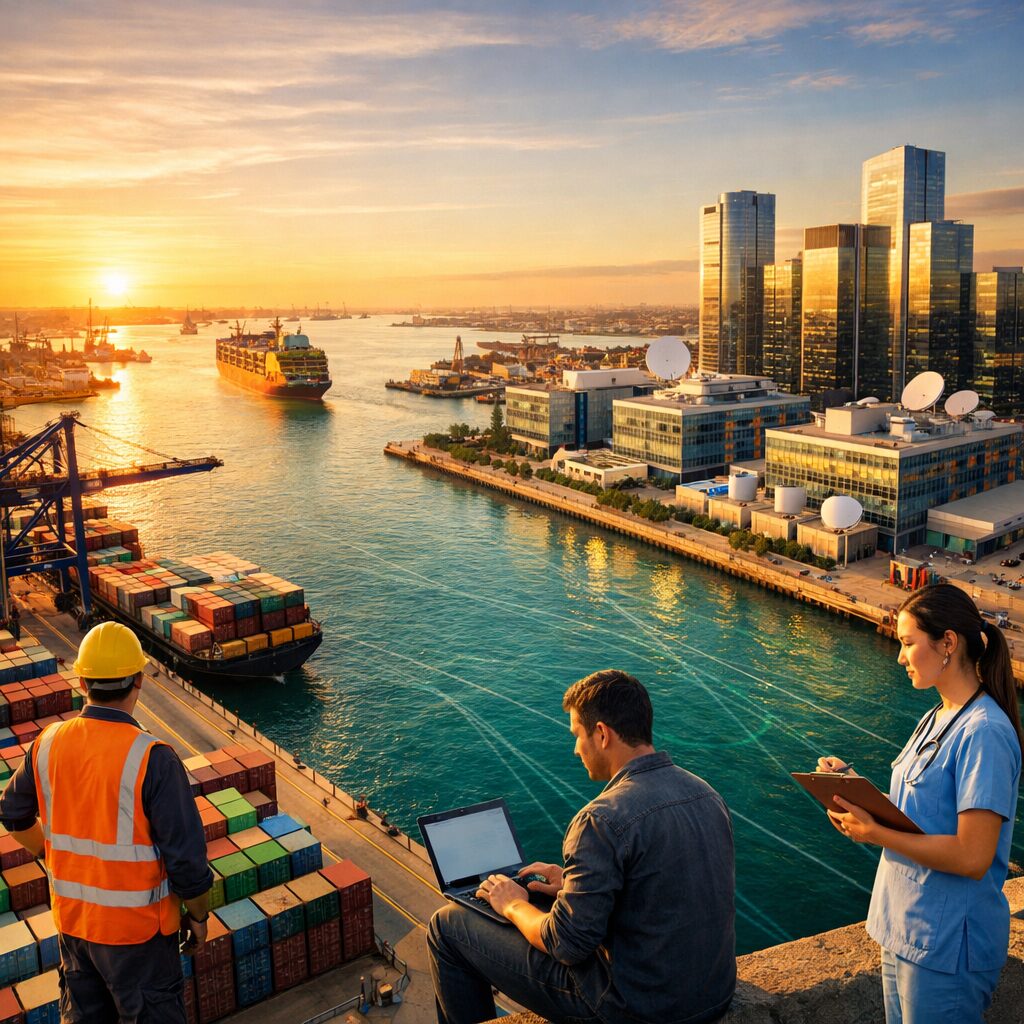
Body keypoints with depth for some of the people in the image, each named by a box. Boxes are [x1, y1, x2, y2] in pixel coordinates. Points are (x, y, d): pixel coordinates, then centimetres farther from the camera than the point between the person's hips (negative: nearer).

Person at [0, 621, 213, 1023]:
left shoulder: (47, 744, -9)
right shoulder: (152, 758, -26)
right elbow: (186, 855, -21)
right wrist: (199, 915, -4)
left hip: (71, 917, 5)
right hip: (136, 925, -5)